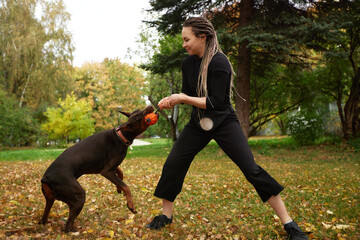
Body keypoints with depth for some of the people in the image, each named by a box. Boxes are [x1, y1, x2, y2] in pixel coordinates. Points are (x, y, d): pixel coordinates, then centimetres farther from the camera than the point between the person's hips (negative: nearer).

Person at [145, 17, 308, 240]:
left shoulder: (219, 62, -20)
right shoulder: (188, 63, 2)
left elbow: (215, 102, -24)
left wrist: (183, 98, -23)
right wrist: (172, 99, -9)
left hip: (224, 123, -6)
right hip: (198, 124, 7)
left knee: (251, 168, -14)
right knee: (172, 165, -1)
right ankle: (166, 215, 19)